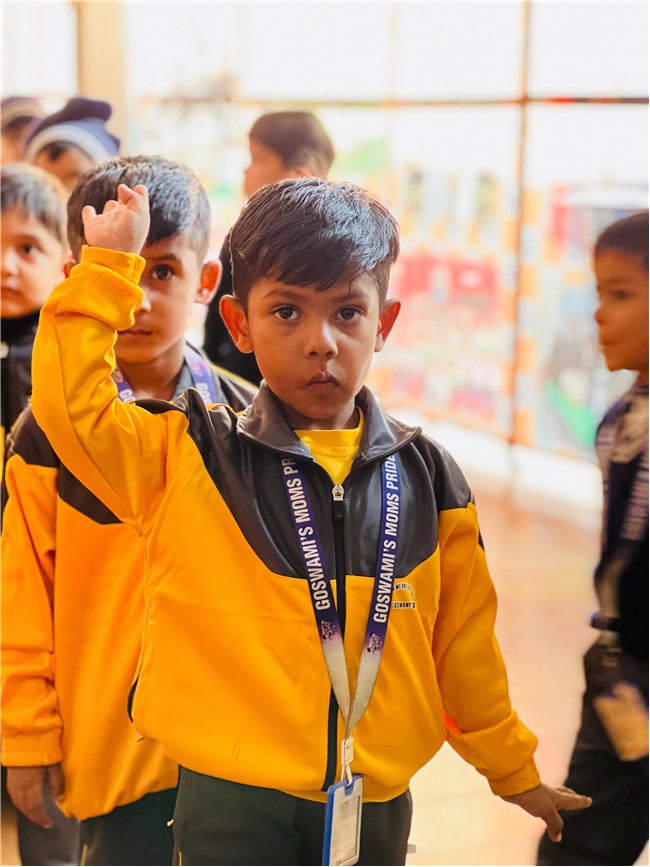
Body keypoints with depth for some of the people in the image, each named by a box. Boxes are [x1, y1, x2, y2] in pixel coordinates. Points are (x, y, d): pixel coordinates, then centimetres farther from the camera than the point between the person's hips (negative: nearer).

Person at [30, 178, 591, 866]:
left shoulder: (428, 479, 3)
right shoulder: (189, 458, -4)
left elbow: (462, 641, 12)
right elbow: (70, 404, -17)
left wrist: (512, 771, 20)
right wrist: (108, 268, -13)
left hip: (377, 802, 2)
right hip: (231, 804, -2)